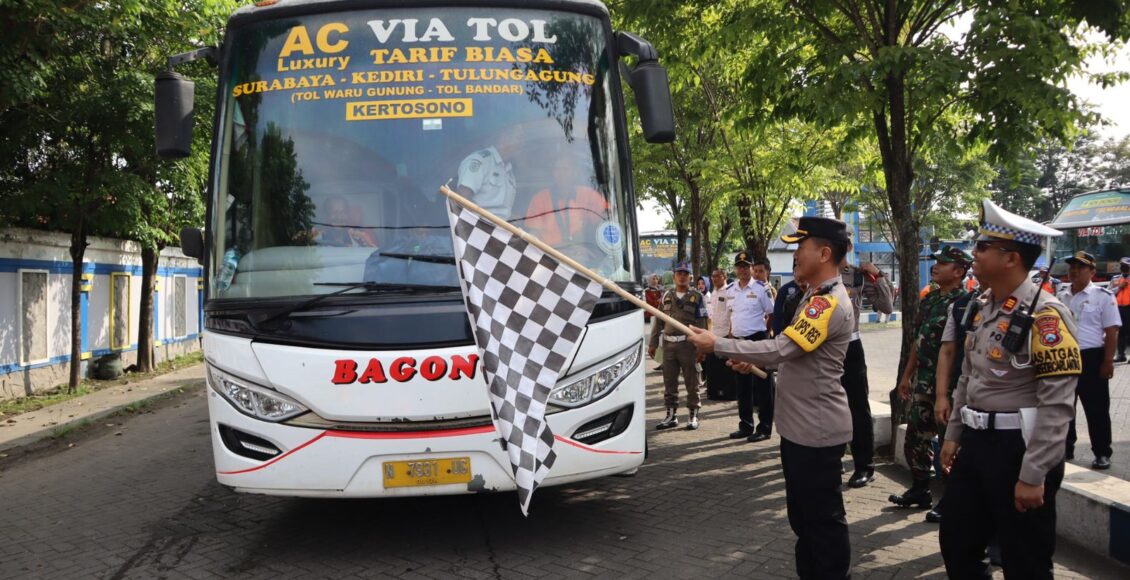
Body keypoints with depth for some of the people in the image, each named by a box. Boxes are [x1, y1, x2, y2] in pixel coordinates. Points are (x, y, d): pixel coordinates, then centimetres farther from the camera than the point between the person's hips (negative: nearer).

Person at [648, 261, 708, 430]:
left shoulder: (697, 297, 0)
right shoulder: (667, 297, 12)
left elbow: (701, 324, -4)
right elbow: (659, 321, 15)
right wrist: (653, 343, 10)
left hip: (688, 345, -4)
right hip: (669, 344, 4)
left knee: (692, 382, 3)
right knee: (669, 382, 8)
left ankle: (693, 415, 12)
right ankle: (671, 415, 16)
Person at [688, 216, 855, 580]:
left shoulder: (831, 303, -21)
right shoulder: (817, 298, 13)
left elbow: (780, 349, -26)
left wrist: (716, 344, -20)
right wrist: (753, 361, 5)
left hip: (817, 430, -11)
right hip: (800, 426, 11)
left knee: (824, 517, 0)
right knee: (802, 514, 20)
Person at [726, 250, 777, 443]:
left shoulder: (761, 289, -8)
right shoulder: (731, 290, 9)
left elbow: (771, 315, -3)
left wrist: (762, 333, 2)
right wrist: (732, 333, 15)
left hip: (756, 340, -6)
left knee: (761, 386, -2)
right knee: (742, 386, 12)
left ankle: (764, 428, 4)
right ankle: (745, 425, 22)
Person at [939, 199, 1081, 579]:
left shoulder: (1045, 315, -19)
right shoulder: (982, 308, 8)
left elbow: (1057, 404, -23)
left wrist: (1033, 475, -23)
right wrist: (953, 435, 17)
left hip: (1020, 449, -8)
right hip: (975, 444, 9)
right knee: (957, 546, 18)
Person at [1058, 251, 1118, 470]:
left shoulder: (1103, 296, -8)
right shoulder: (1061, 295, 8)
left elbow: (1112, 332, -9)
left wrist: (1108, 362, -14)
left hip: (1091, 358, -5)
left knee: (1096, 410, 3)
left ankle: (1102, 453, 14)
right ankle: (1065, 448, 26)